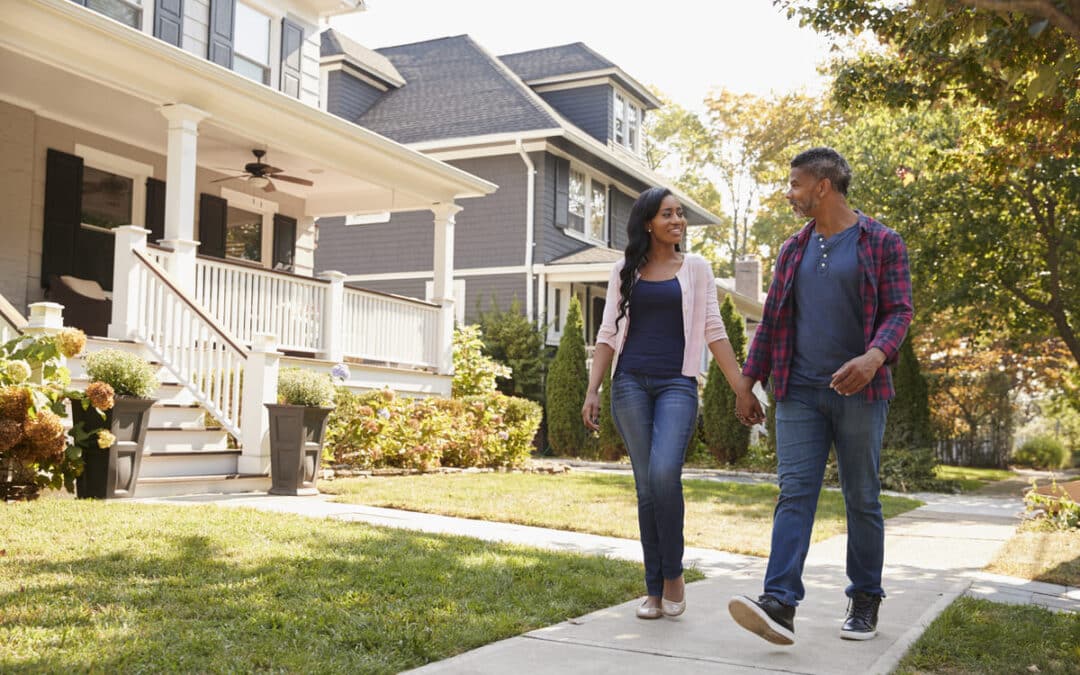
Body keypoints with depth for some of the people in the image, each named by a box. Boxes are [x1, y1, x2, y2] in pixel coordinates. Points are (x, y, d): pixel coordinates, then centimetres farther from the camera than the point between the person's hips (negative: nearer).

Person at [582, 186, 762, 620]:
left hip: (677, 384, -1)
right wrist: (592, 391, 0)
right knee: (646, 485, 1)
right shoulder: (625, 271, 11)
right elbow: (608, 334, 9)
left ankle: (673, 574, -1)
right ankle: (654, 589, 11)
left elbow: (714, 332, 5)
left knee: (665, 474, -21)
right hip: (630, 384, 1)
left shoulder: (696, 268, 9)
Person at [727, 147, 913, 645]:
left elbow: (899, 311, -5)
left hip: (858, 392, -3)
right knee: (794, 492, -7)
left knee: (861, 498, 7)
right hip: (800, 393, 3)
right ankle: (780, 604, -15)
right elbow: (772, 321, 16)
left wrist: (874, 356, -25)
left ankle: (865, 602, 20)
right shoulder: (793, 250, 14)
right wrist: (747, 381, 12)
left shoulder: (882, 244, 0)